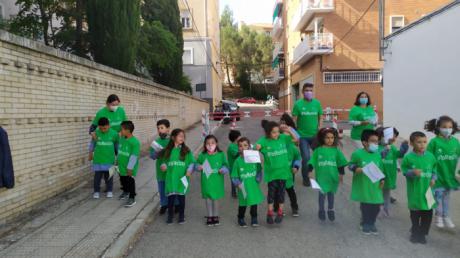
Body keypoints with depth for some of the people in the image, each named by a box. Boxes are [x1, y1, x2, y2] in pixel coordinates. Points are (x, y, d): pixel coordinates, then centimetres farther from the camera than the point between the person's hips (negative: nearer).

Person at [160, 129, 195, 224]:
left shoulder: (186, 151, -1)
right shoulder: (167, 151, 4)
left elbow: (192, 162, -1)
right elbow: (164, 162, 12)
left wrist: (189, 170, -17)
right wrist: (163, 166, -9)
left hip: (182, 178, -1)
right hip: (171, 178, 1)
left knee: (181, 197, 8)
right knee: (170, 197, 3)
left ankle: (181, 216, 24)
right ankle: (170, 216, 22)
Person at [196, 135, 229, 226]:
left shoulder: (221, 154, -6)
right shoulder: (202, 155, -4)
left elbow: (225, 165, 1)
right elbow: (197, 163, 8)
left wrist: (223, 170, -18)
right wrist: (198, 167, -12)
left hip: (217, 182, -1)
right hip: (206, 181, 1)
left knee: (216, 198, 12)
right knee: (208, 199, 10)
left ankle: (215, 216, 29)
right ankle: (210, 217, 26)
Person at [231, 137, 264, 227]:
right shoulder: (238, 161, -8)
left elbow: (259, 170, 5)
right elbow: (234, 176, -3)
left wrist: (258, 179, -9)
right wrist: (238, 183, -17)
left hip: (254, 186, 2)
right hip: (243, 187, -2)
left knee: (254, 202, 14)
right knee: (243, 204, 9)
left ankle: (254, 219, 33)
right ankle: (241, 219, 31)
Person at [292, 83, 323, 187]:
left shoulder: (317, 103, 0)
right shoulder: (298, 104, -7)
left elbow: (320, 117, 7)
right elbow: (294, 119, -5)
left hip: (315, 135, 3)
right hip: (303, 135, -3)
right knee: (306, 157, -2)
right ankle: (305, 178, 18)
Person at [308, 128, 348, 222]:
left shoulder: (336, 150, -1)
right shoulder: (318, 150, -5)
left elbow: (341, 163, 6)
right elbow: (312, 162, -2)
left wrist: (341, 174, 6)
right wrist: (310, 171, -6)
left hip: (333, 177, 2)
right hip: (321, 176, -2)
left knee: (331, 193, 14)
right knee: (322, 193, 0)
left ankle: (330, 210, 32)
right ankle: (321, 210, 20)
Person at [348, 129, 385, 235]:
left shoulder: (378, 154, 3)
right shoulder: (358, 153, -12)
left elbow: (381, 169, 13)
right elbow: (351, 165, -3)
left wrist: (382, 179, 5)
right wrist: (357, 169, -21)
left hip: (375, 186, 5)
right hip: (363, 186, -4)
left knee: (376, 206, 9)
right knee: (365, 206, 6)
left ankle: (371, 224, 31)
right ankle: (365, 224, 27)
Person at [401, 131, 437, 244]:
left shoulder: (430, 156, -1)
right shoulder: (408, 157, -10)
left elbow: (434, 170, 9)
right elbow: (404, 171, -5)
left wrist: (433, 179, -6)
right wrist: (413, 172, -23)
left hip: (427, 190, 3)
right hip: (414, 191, -2)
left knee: (428, 212, 7)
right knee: (415, 213, 11)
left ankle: (422, 233, 27)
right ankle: (415, 233, 30)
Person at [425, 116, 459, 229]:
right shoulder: (434, 142, -13)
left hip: (450, 174, 4)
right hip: (438, 174, -4)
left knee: (447, 196, 17)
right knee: (438, 195, 8)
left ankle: (446, 216, 31)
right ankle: (439, 216, 25)